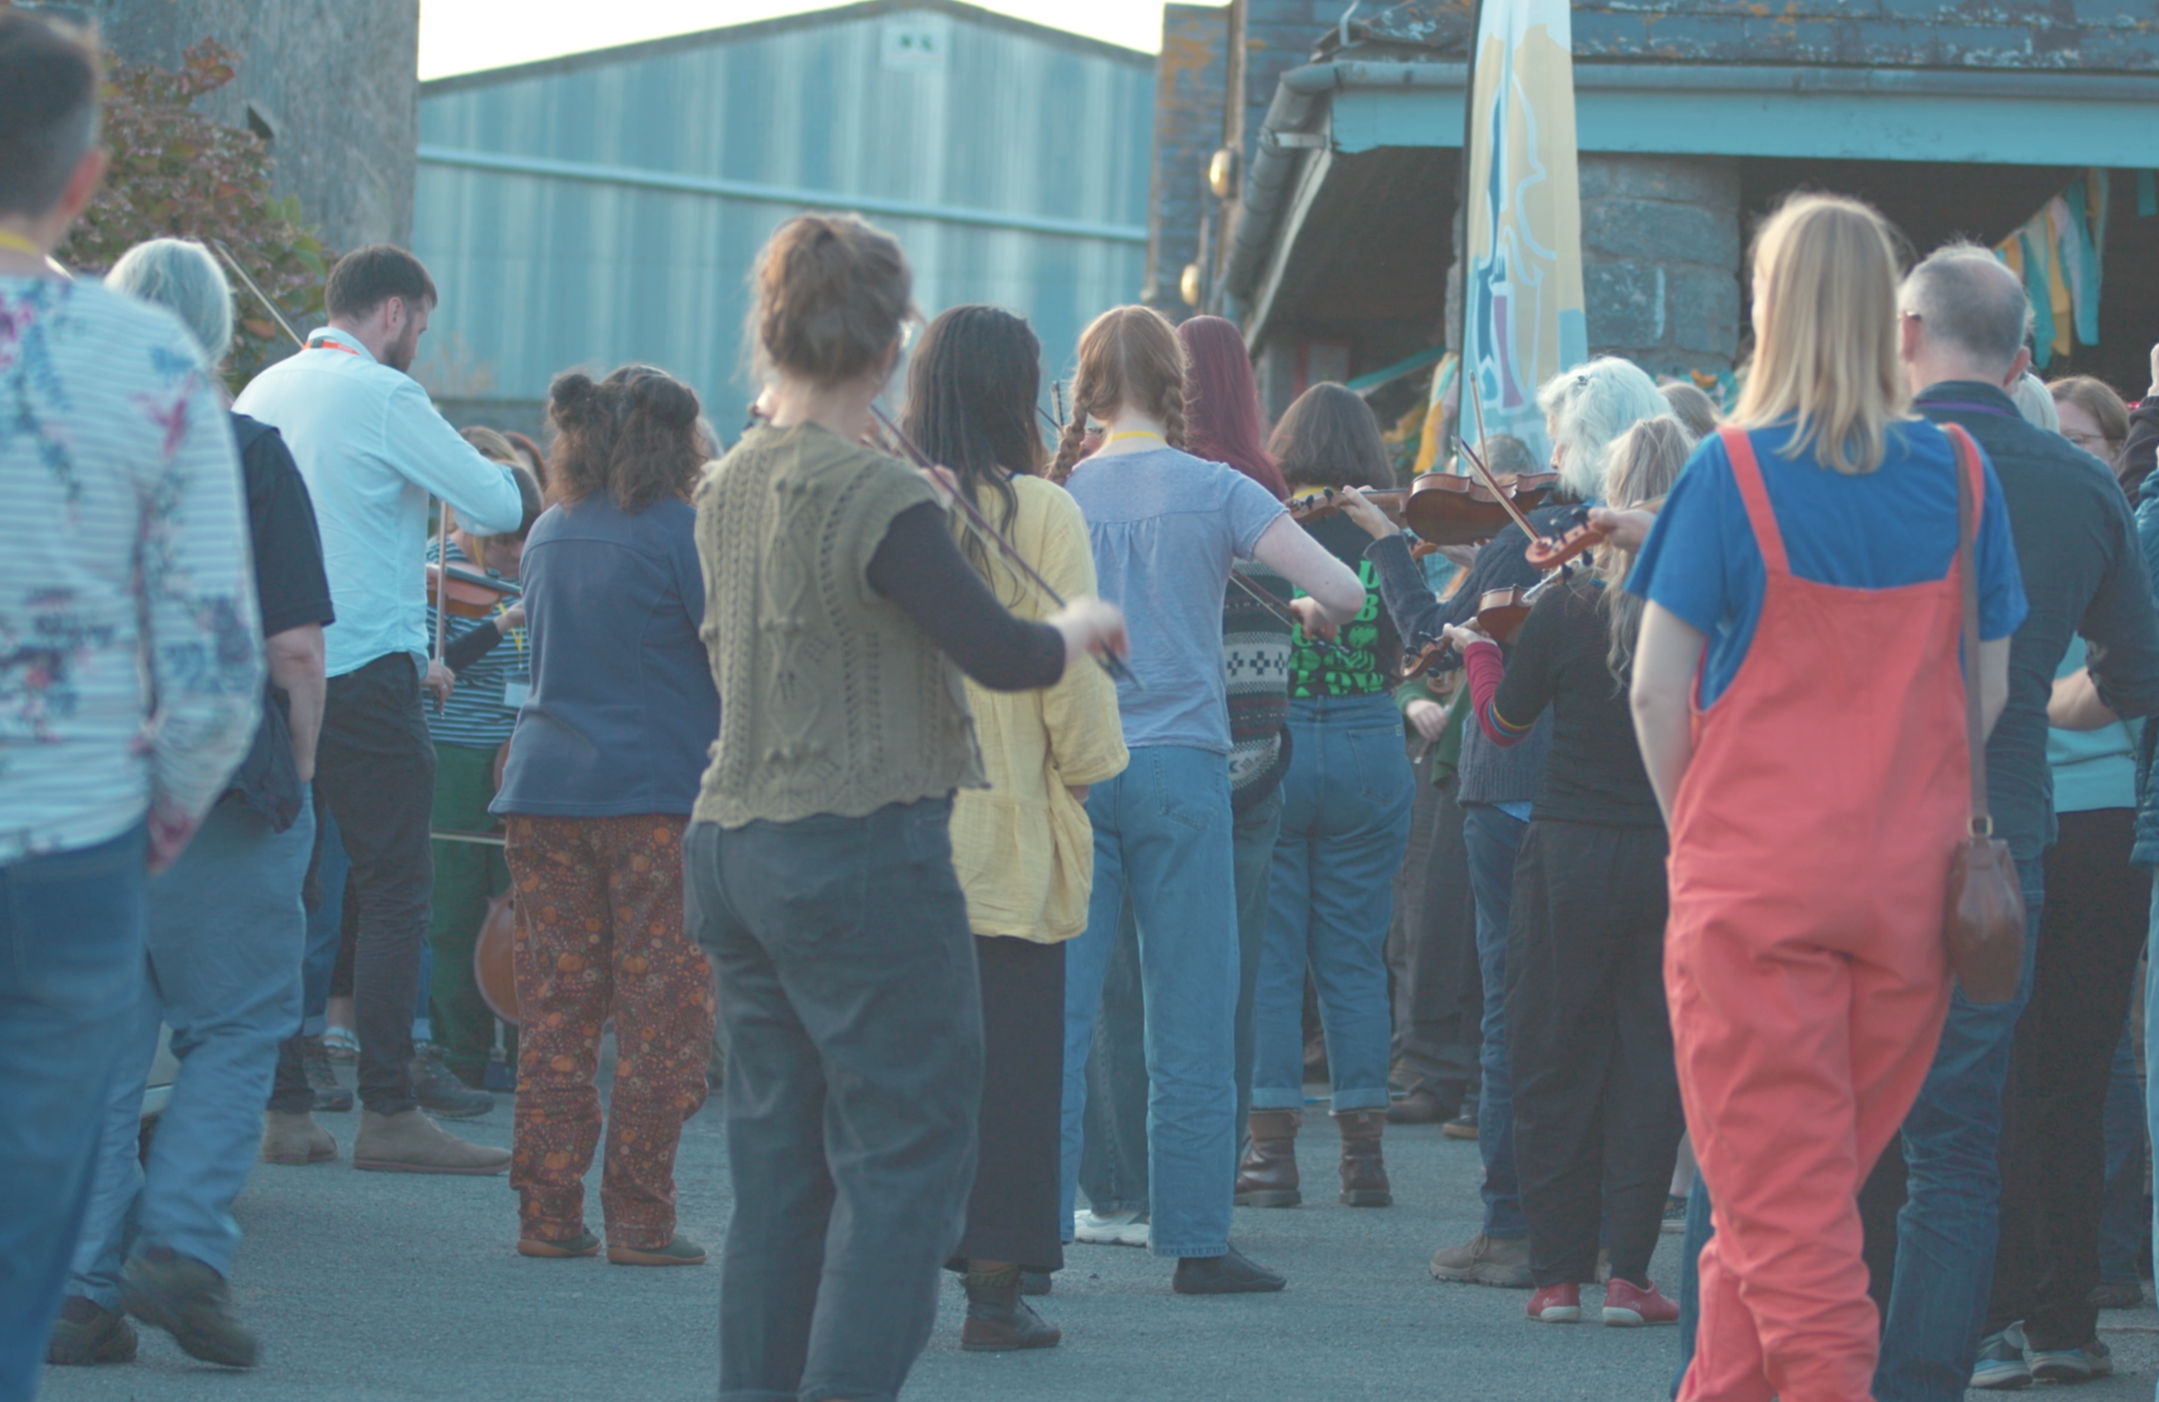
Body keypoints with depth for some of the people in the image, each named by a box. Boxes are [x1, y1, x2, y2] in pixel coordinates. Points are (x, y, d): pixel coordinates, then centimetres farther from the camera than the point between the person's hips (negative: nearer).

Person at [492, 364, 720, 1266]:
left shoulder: (551, 534, 11)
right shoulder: (678, 532, -9)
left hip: (545, 786, 6)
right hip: (659, 788, -6)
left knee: (556, 1005, 8)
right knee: (663, 1008, 0)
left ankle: (547, 1214, 9)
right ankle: (638, 1219, -1)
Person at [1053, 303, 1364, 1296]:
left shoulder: (1060, 497, 4)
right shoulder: (1214, 491, -2)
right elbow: (1346, 595, -6)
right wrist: (1313, 613, 15)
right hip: (1180, 764, -2)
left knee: (1055, 1014, 4)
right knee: (1191, 1021, 4)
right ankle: (1196, 1242, 6)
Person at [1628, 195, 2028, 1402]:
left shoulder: (1733, 470, -9)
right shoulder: (1960, 474, 1)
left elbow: (1659, 692, -7)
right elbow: (1989, 687, 7)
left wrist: (1693, 827, 8)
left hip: (1757, 881, -4)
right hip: (1912, 882, 4)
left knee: (1779, 1192, -1)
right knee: (1824, 1179, 13)